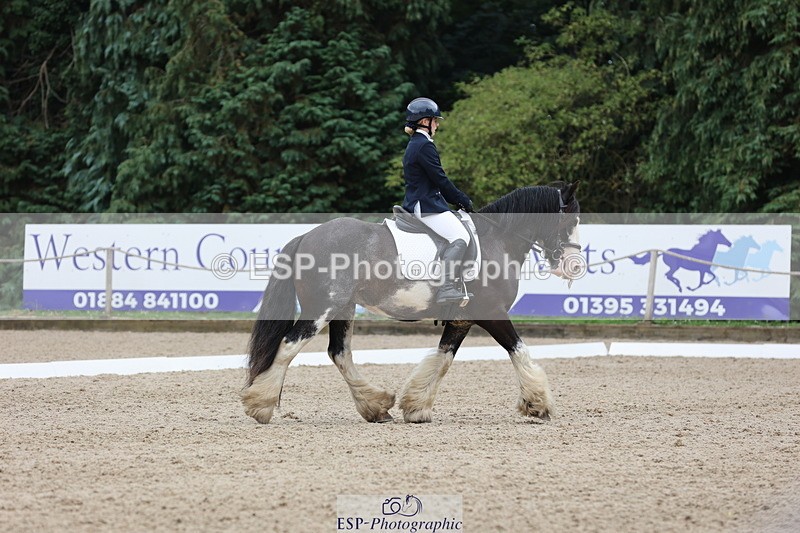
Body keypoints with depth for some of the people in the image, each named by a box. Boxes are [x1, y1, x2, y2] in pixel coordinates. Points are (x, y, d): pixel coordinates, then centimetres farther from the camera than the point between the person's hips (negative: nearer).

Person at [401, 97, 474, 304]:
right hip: (427, 206, -11)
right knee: (460, 237, -22)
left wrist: (458, 200, 17)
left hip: (415, 203, 11)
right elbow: (440, 180, -14)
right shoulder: (425, 146, -13)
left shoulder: (414, 145, 20)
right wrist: (463, 200, -3)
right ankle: (446, 287, -34)